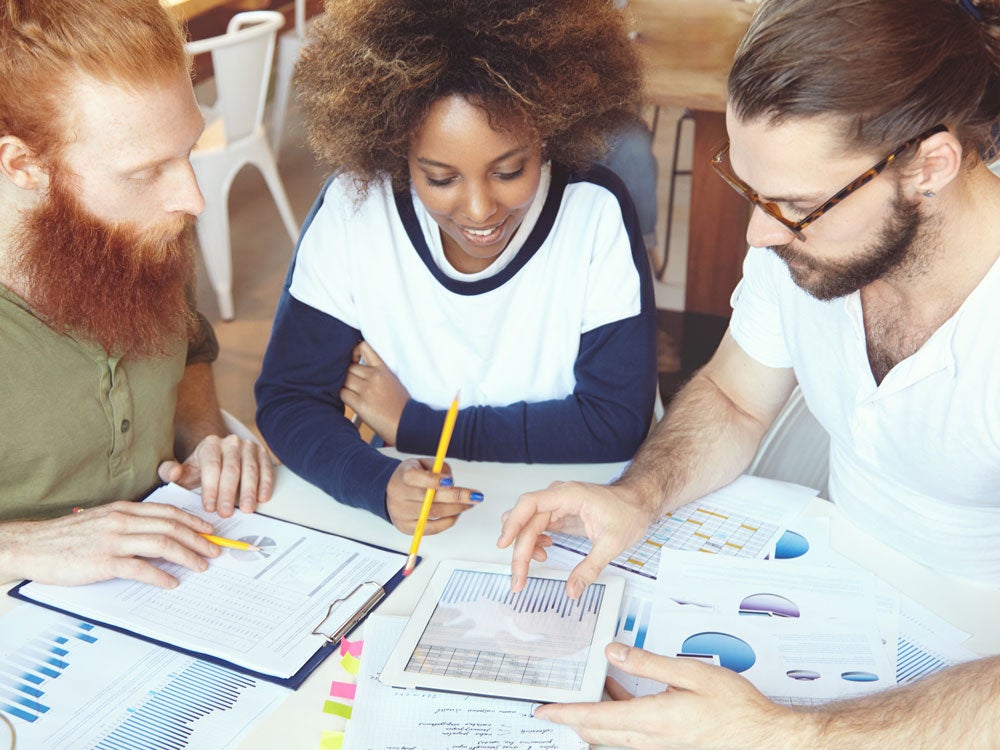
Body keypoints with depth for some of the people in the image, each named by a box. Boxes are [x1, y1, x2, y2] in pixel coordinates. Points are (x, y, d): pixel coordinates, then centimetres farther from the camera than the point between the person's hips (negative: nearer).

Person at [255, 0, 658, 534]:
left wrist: (413, 424, -14)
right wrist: (382, 484, -29)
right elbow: (287, 400, -9)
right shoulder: (350, 211, -12)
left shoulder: (597, 214, -15)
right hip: (400, 532, 1)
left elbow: (618, 420, -14)